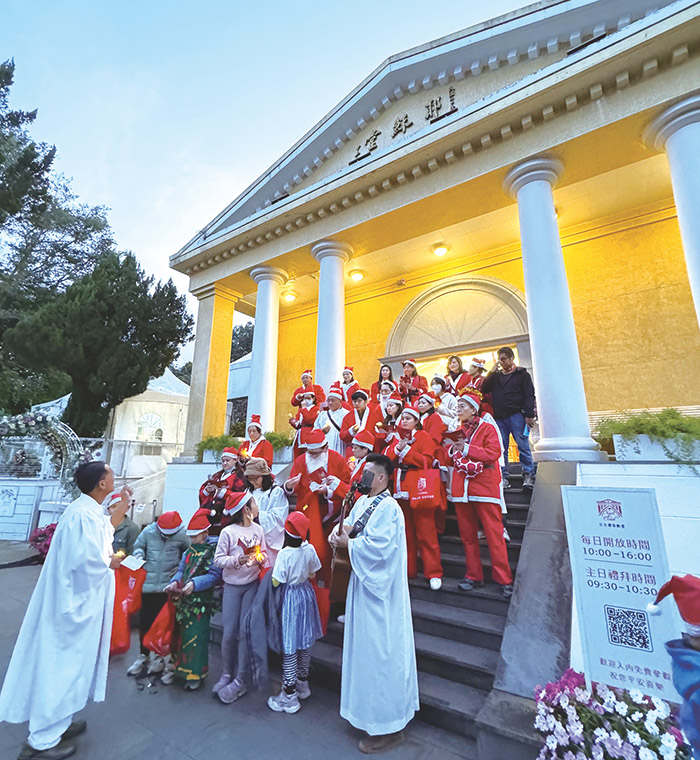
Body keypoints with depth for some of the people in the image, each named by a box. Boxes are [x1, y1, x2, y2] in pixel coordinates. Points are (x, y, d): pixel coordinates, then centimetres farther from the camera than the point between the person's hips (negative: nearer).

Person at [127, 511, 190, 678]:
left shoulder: (182, 535, -10)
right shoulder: (148, 531, -5)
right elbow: (138, 546, 8)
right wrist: (139, 554, -12)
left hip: (168, 585, -2)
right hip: (148, 584, 3)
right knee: (144, 621, 13)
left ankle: (159, 655, 29)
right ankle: (143, 655, 34)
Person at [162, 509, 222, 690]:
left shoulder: (213, 550, -12)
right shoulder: (190, 549, 12)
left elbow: (214, 575, -17)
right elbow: (181, 570, 14)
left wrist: (194, 584, -26)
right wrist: (175, 582, -6)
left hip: (200, 602, -6)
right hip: (183, 600, 6)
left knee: (196, 636, 1)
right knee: (181, 634, 14)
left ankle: (196, 674, 18)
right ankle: (178, 668, 32)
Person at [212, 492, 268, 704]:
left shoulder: (258, 529, -1)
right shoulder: (228, 532, -12)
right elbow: (218, 559, -10)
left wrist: (260, 557, -13)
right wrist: (238, 560, -24)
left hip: (252, 585, 2)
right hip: (232, 586, -2)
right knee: (229, 633, 4)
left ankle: (240, 681, 17)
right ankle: (227, 673, 28)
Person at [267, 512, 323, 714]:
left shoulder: (284, 554, -24)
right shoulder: (310, 550, -11)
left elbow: (276, 582, -19)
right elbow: (312, 575, 2)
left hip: (290, 597, -5)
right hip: (306, 593, 5)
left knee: (289, 646, 8)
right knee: (306, 641, 20)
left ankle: (289, 696, 21)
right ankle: (302, 683, 40)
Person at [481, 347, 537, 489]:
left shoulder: (522, 374, 8)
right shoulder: (496, 376, 18)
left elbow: (529, 395, 0)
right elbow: (483, 389, 6)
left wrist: (529, 415, -10)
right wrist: (492, 372, 1)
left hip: (516, 416, -3)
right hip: (499, 417, 3)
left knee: (523, 445, -5)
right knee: (501, 448, 2)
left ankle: (528, 476, 3)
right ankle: (503, 477, 6)